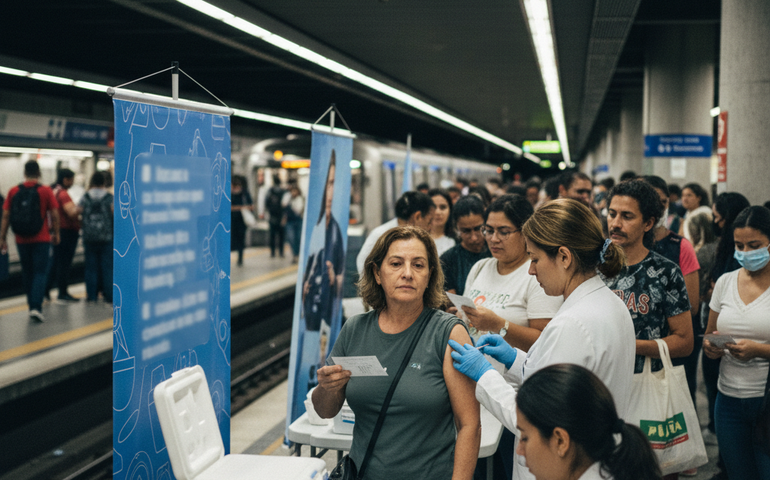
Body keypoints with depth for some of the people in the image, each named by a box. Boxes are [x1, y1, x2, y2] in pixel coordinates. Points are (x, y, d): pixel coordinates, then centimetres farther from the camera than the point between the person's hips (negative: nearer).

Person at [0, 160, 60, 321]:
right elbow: (54, 215, -6)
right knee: (40, 273, -1)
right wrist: (56, 234, 7)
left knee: (27, 273, 15)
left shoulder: (13, 192, 1)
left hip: (22, 240, 3)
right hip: (41, 240, -3)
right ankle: (36, 307, -14)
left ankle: (32, 305, 23)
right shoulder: (46, 191, -6)